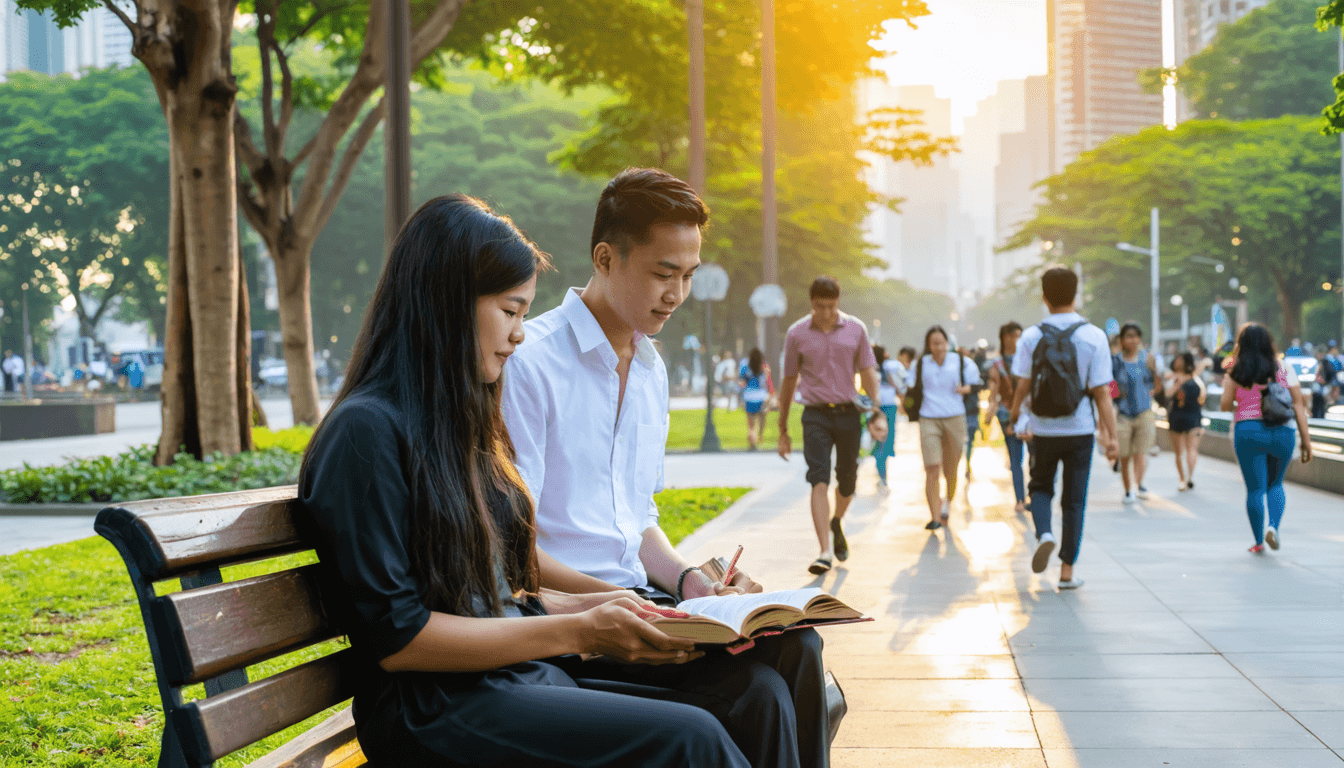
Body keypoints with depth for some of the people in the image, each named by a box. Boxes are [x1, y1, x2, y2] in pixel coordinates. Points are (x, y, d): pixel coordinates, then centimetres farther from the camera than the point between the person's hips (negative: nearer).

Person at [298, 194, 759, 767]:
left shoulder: (458, 423, 19)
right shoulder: (367, 430, -9)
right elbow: (397, 638, -14)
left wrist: (586, 607, 6)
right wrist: (575, 633, -14)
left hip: (518, 678, 8)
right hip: (434, 711, -8)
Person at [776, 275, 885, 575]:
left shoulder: (855, 329, 3)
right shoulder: (796, 334, 1)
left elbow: (868, 372, 9)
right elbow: (789, 381, 9)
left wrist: (878, 412, -4)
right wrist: (783, 430, 11)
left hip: (848, 414, 2)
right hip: (815, 415, -2)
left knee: (847, 481, 9)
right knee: (819, 480, -14)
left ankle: (837, 523, 42)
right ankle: (825, 552, -17)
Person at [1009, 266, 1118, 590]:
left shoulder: (1031, 336, -6)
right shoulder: (1093, 336, -7)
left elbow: (1023, 384, -5)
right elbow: (1102, 392, -9)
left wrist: (1014, 410, 16)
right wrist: (1111, 436, -5)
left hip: (1043, 430, 0)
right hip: (1080, 430, 0)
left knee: (1040, 486, 21)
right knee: (1074, 499, 9)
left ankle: (1044, 533, -8)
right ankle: (1067, 570, 10)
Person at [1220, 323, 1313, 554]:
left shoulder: (1236, 372, 0)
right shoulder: (1283, 368, 4)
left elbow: (1225, 404, -6)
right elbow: (1298, 405, 1)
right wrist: (1306, 440, 2)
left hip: (1247, 432, -2)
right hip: (1282, 431, 2)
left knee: (1255, 488, 5)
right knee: (1275, 484, 19)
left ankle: (1259, 543, 7)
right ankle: (1274, 526, -4)